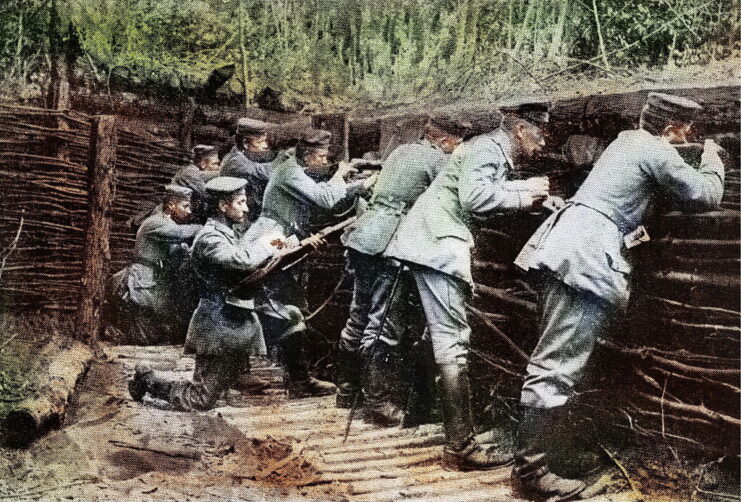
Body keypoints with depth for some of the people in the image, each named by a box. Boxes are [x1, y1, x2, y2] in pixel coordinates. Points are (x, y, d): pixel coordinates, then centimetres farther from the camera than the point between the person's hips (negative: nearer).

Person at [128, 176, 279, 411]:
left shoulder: (226, 234, 15)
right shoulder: (210, 238, -17)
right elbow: (244, 260, -31)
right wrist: (268, 247, -12)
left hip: (233, 323, 10)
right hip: (218, 325, -10)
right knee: (200, 401, -3)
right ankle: (147, 379, 15)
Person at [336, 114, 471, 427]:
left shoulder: (402, 151, 20)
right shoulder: (439, 160, -4)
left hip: (363, 236, 9)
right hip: (388, 245, -9)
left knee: (359, 316, 16)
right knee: (382, 325, -4)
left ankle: (345, 389, 26)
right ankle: (377, 403, 1)